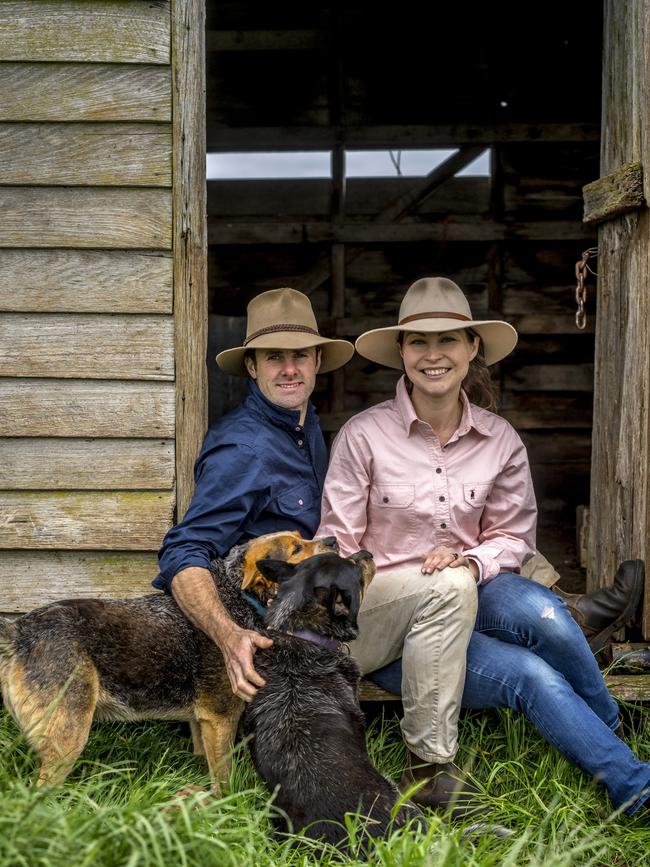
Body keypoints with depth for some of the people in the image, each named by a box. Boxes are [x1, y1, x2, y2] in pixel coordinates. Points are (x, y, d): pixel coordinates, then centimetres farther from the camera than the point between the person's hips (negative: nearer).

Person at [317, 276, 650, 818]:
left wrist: (472, 562, -13)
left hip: (463, 605, 4)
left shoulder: (500, 440, 3)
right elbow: (338, 546, -5)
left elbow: (514, 535, 9)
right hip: (376, 626, -3)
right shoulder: (364, 435, -7)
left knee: (538, 609, -30)